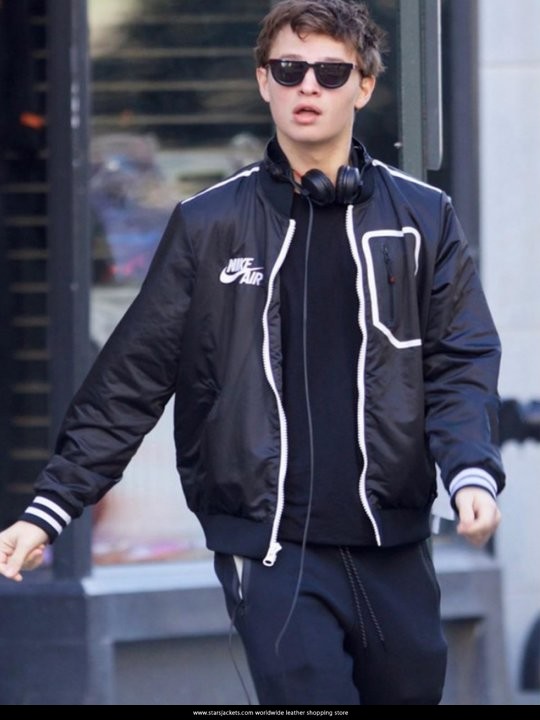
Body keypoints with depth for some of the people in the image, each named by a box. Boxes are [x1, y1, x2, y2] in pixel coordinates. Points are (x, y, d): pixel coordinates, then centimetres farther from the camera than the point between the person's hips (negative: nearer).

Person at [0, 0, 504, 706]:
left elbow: (461, 364, 3)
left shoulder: (423, 219, 7)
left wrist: (473, 474, -16)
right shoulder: (208, 224, 4)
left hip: (393, 549, 2)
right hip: (270, 548, -2)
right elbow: (132, 377, 4)